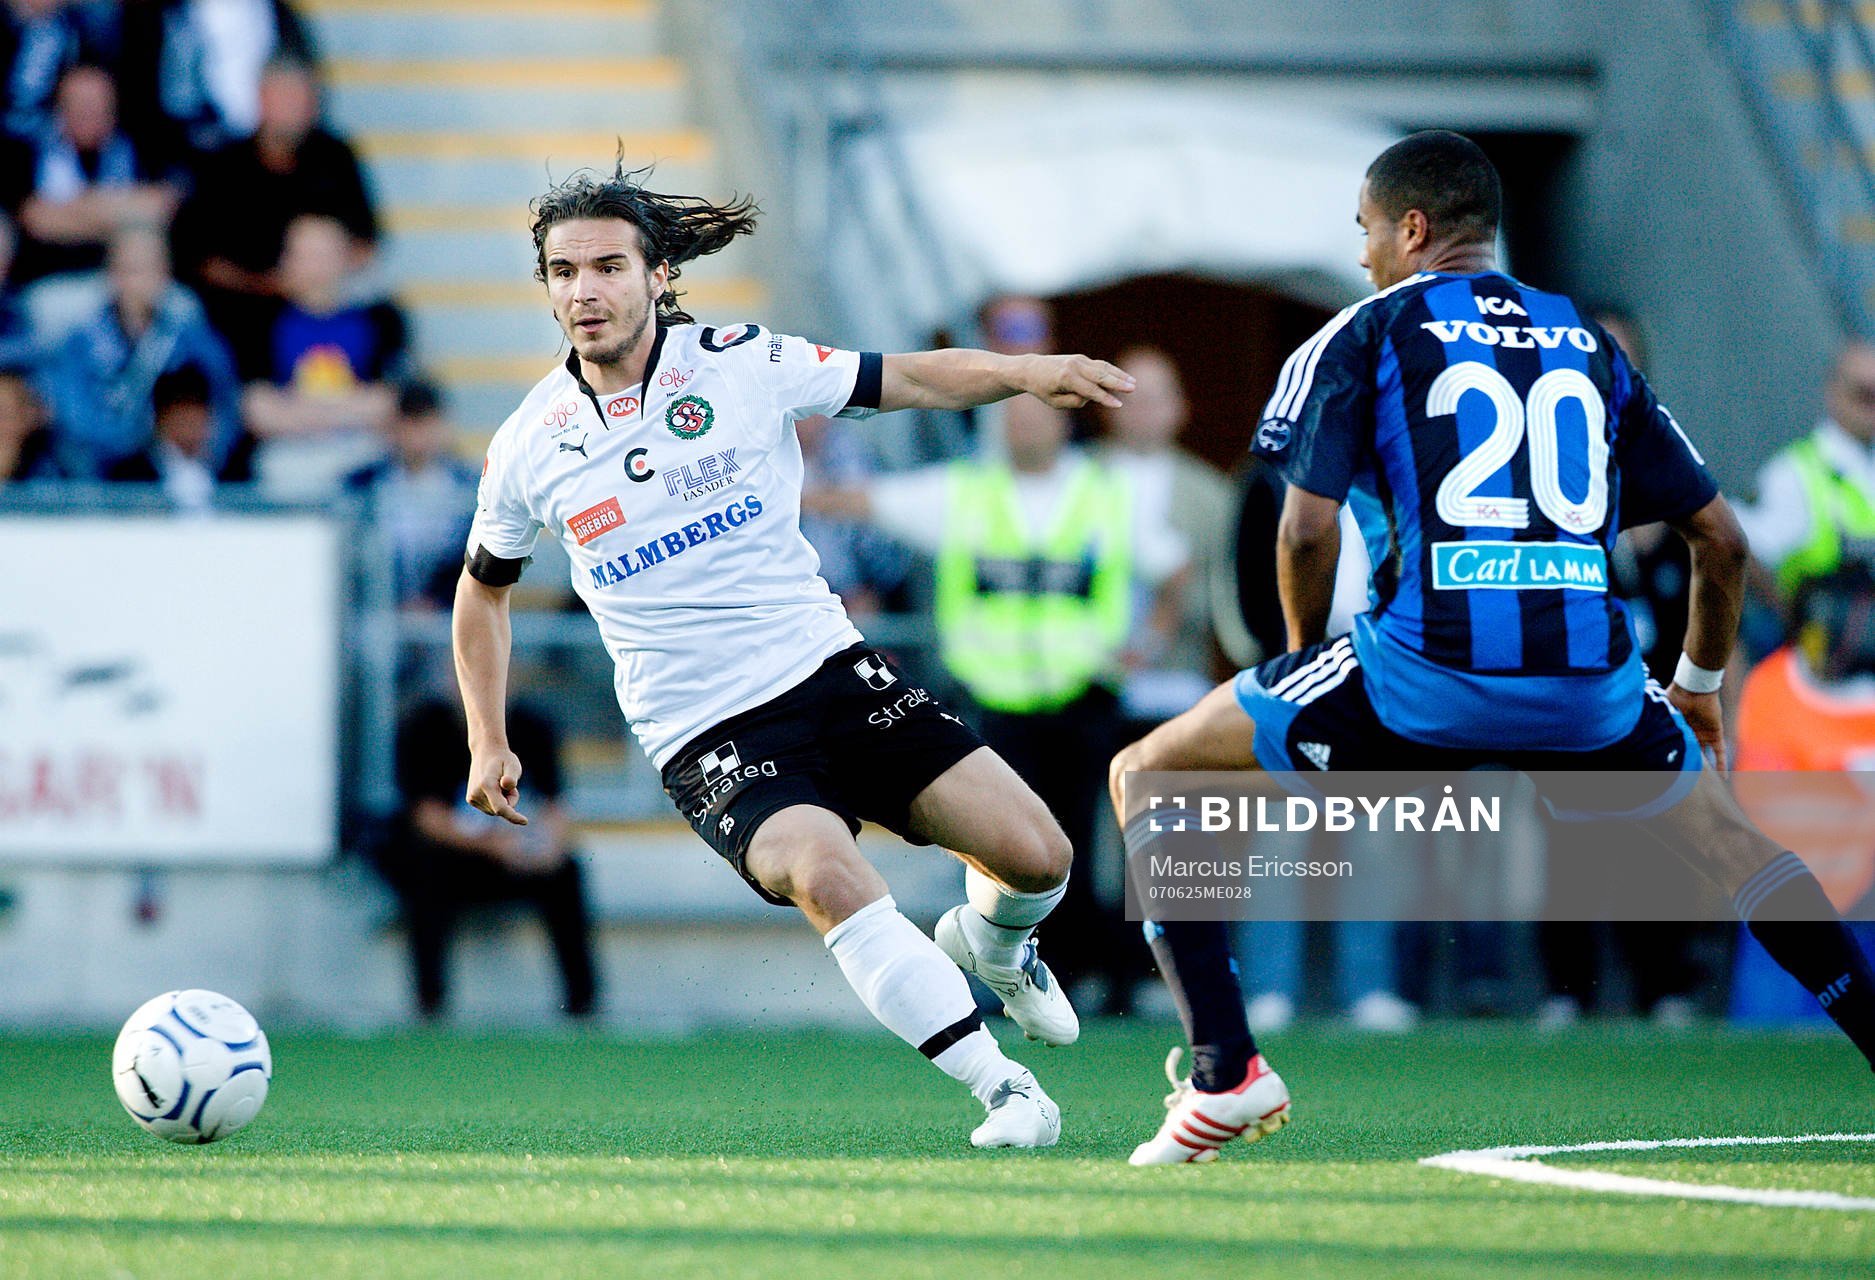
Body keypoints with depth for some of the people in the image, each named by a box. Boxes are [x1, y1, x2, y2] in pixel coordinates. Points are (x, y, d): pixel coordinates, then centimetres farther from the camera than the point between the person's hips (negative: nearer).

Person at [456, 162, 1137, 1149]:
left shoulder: (742, 363, -2)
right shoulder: (527, 449, 1)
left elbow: (912, 381, 4)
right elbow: (483, 586, 19)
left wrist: (1026, 372, -13)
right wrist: (488, 740, 13)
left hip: (829, 672, 2)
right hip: (706, 737, -2)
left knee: (1035, 855, -9)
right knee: (823, 873, -32)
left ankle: (987, 945, 29)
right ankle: (1001, 1088, -25)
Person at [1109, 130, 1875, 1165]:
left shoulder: (1365, 334, 9)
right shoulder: (1588, 345, 20)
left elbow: (1308, 530, -3)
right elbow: (1720, 540, 19)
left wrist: (1306, 657, 15)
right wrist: (1700, 683, 34)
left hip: (1424, 672, -4)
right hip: (1588, 680, 4)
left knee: (1149, 776, 12)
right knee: (1721, 832, 31)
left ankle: (1225, 1070, 0)